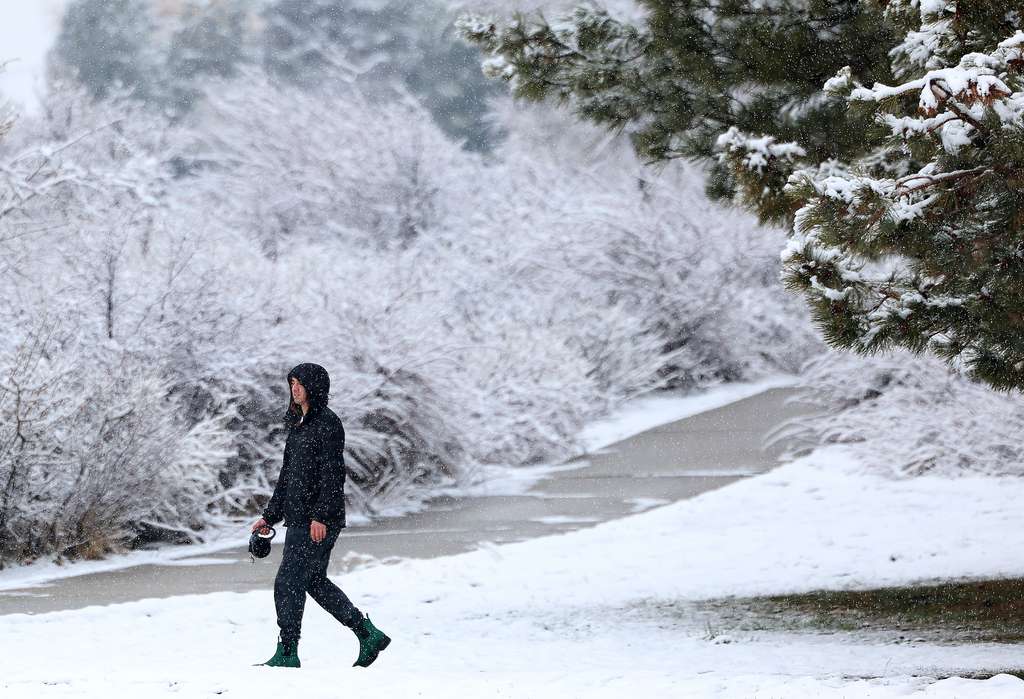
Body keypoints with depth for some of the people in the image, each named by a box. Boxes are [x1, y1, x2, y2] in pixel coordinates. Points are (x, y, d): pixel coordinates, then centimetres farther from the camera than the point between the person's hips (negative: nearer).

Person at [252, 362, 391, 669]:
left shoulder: (327, 424, -11)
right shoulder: (299, 424, 17)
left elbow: (333, 473, -17)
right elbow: (288, 474, 21)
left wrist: (320, 516, -23)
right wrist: (269, 516, 19)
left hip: (319, 521, -10)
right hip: (299, 517, 10)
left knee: (288, 583, -8)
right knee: (315, 581, 14)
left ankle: (286, 654, -2)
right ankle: (369, 635, 19)